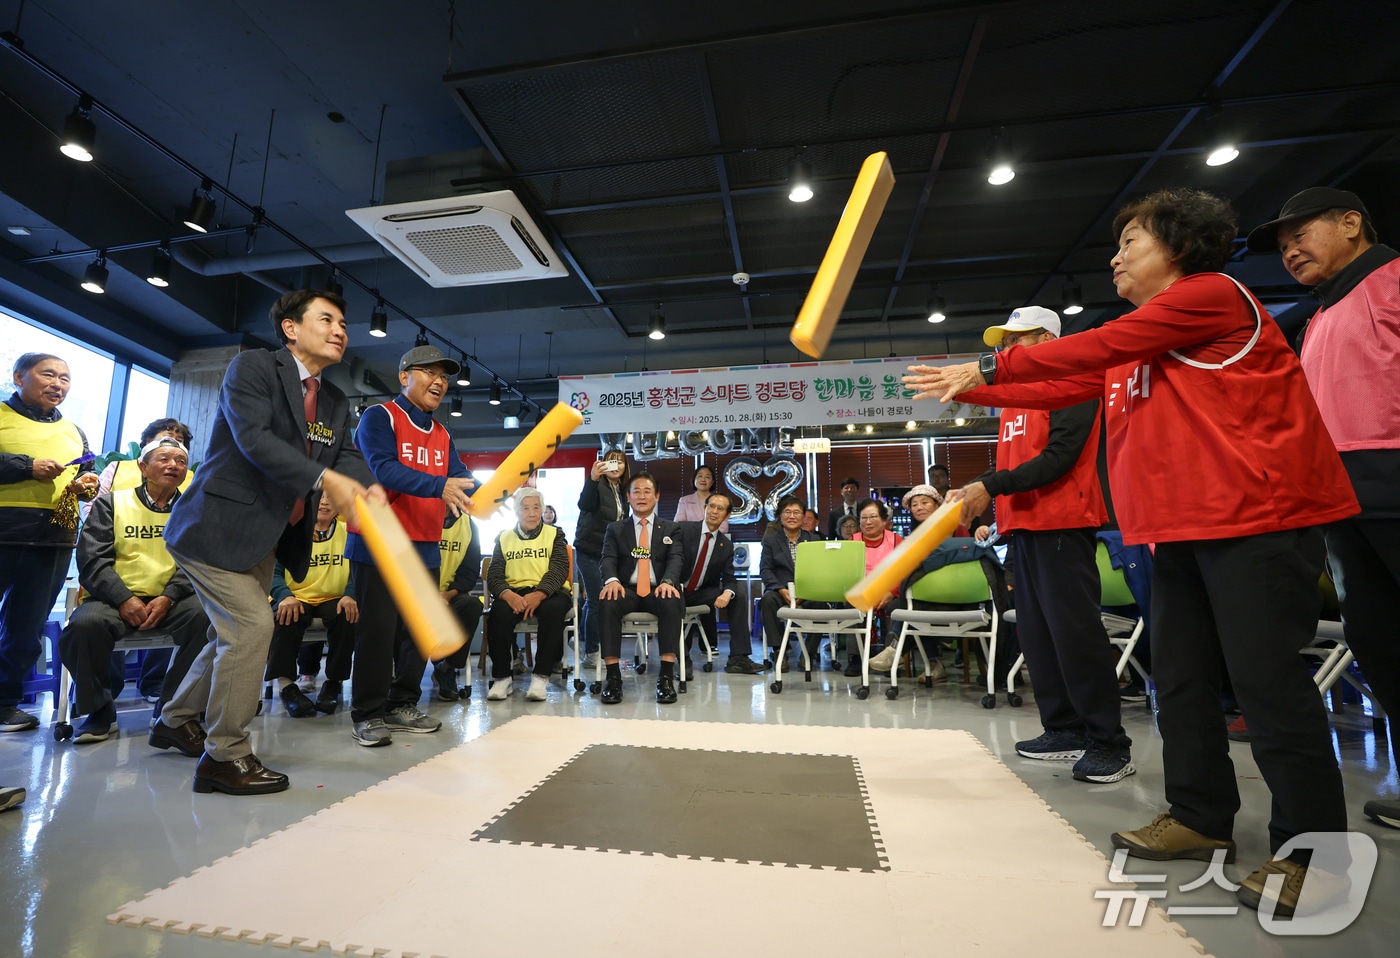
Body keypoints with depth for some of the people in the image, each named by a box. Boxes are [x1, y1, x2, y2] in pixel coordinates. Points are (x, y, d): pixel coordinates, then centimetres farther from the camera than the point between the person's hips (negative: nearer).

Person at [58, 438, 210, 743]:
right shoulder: (111, 502, 9)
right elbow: (92, 558, -1)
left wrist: (168, 597, -16)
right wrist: (124, 599, -16)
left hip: (171, 601, 0)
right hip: (117, 598, 0)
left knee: (207, 617, -30)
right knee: (85, 624, -33)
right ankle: (99, 709, -6)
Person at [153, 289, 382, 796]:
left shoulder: (335, 402, 11)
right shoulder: (252, 366, -10)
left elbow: (346, 455, -2)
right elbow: (253, 437, -25)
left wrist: (368, 488, -25)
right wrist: (324, 479, -34)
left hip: (266, 536, 8)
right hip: (217, 525, -8)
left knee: (238, 633, 17)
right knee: (251, 626, -12)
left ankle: (176, 721, 40)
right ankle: (225, 756, 3)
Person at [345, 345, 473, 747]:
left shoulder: (442, 435, 15)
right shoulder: (379, 417, -6)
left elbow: (461, 480, 6)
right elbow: (384, 469, -22)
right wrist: (439, 486, -35)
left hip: (426, 549, 7)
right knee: (378, 630, -3)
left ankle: (402, 705, 22)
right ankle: (367, 714, 10)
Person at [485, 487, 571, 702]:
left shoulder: (554, 534, 8)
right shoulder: (503, 538, 13)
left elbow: (559, 570, -6)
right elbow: (494, 575, 2)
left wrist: (538, 595, -25)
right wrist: (508, 595, -22)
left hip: (548, 593, -1)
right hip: (513, 593, 2)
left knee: (553, 609, -35)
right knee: (498, 612, -31)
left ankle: (541, 677, -25)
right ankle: (502, 677, -15)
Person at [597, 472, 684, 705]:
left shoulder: (670, 529, 15)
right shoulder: (615, 529, 16)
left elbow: (675, 559, -2)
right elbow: (608, 559, 0)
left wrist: (668, 581, -26)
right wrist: (612, 580, -25)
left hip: (657, 590, 0)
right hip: (627, 589, 1)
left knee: (672, 602, -35)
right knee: (607, 602, -33)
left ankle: (666, 675, -30)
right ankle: (613, 674, -28)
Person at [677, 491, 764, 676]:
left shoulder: (726, 545, 2)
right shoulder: (684, 529, -10)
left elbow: (729, 579, 0)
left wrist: (727, 593, -24)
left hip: (701, 593, 4)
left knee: (738, 596, -14)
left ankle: (737, 658, -14)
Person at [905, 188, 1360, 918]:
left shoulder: (1212, 294, -6)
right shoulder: (1135, 345, 20)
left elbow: (1095, 348, -13)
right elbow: (1061, 388, 16)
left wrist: (987, 368, -9)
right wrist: (967, 389, 10)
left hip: (1256, 516, -9)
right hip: (1182, 528, 9)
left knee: (1268, 677, -5)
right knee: (1181, 675, 10)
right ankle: (1202, 817, 23)